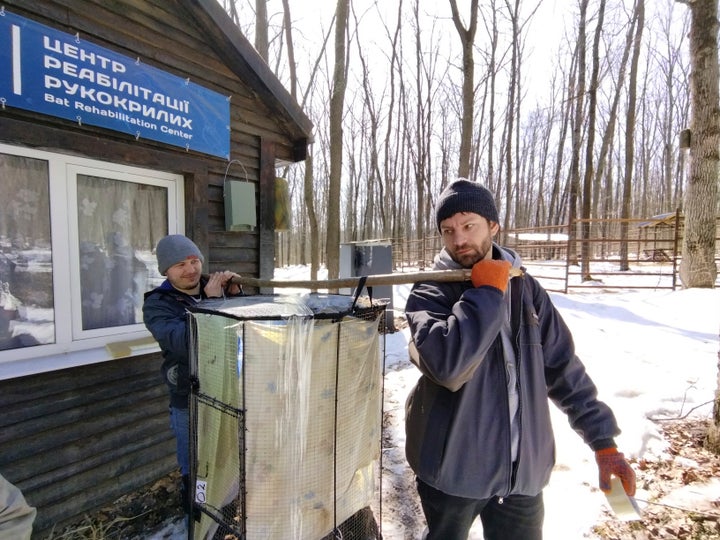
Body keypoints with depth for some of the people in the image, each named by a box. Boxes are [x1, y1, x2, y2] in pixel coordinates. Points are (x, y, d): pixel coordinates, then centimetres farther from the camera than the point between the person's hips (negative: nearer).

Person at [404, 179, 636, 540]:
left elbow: (565, 369, 6)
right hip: (452, 468, -2)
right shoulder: (429, 293, -13)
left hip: (523, 470, 3)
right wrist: (488, 291, -23)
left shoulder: (525, 289, 1)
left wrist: (603, 440, 3)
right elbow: (447, 365, -31)